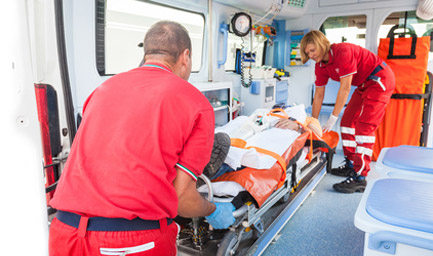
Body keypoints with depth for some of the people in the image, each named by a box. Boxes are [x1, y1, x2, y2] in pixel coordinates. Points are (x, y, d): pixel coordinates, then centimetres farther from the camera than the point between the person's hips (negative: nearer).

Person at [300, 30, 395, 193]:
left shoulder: (342, 51, -27)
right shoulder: (321, 66, -1)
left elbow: (345, 88, -27)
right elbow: (318, 95, 3)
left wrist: (333, 118, -24)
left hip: (380, 80, -9)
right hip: (364, 85, 9)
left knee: (364, 126, -17)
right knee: (347, 121, 6)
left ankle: (359, 178, -17)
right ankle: (351, 165, 17)